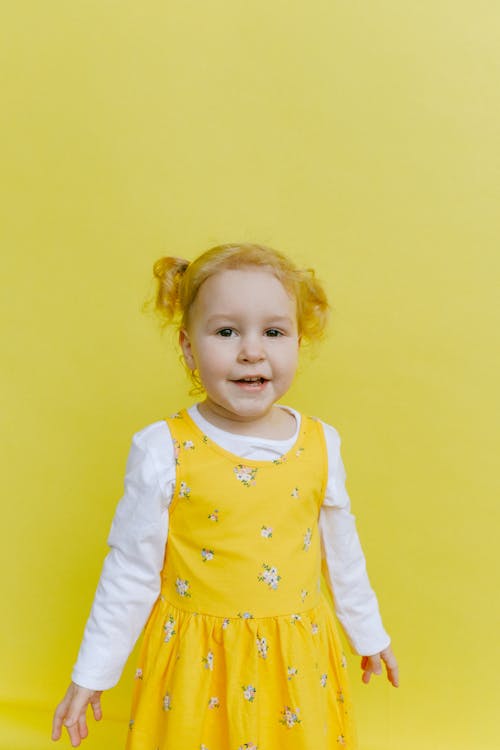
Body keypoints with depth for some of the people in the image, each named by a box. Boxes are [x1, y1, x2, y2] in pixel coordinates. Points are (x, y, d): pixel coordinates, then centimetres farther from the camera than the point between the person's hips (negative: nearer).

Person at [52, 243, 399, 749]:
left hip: (298, 660, 3)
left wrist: (368, 632, 17)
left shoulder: (320, 445, -7)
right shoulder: (163, 451, -16)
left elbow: (342, 553, 7)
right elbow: (131, 570, -7)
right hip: (200, 662, -2)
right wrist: (92, 672, -1)